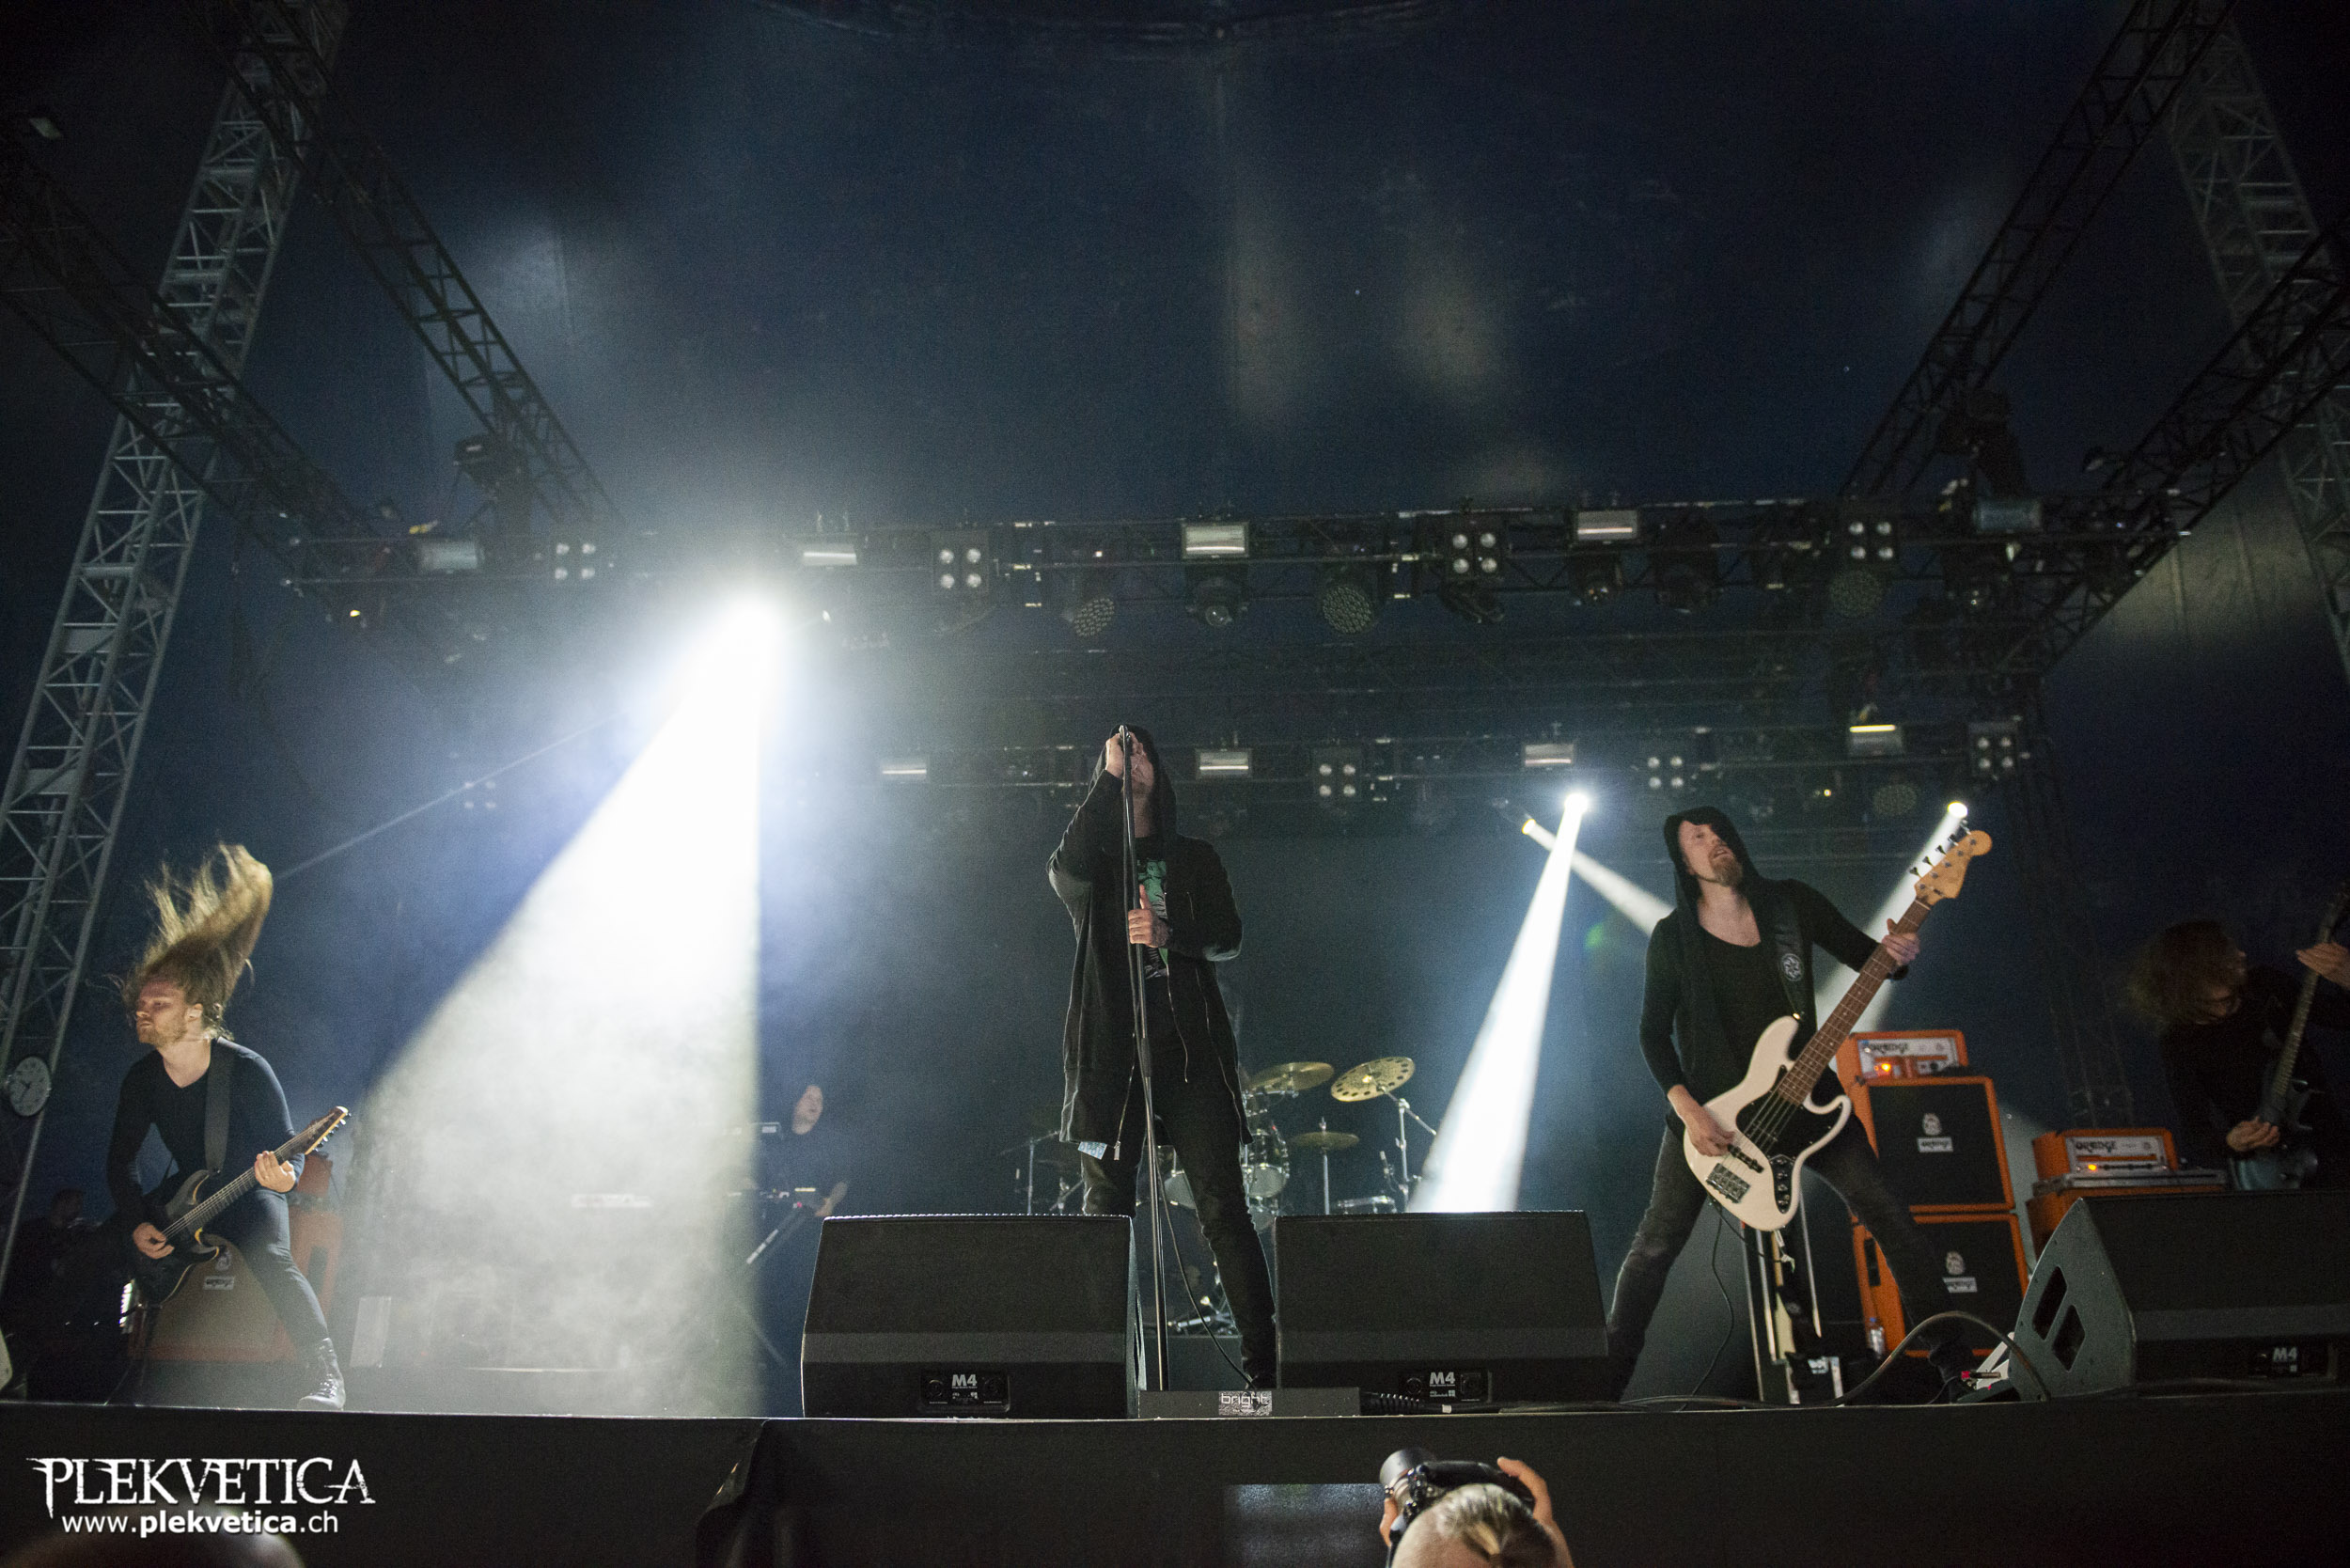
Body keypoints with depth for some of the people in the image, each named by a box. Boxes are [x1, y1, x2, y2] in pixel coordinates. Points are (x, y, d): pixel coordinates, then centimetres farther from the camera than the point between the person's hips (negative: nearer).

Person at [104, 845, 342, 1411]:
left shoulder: (245, 1070, -20)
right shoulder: (141, 1080, -5)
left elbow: (287, 1145, -18)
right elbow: (120, 1162, 4)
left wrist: (283, 1174, -41)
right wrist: (137, 1222, -9)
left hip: (251, 1191, -6)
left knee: (271, 1261, -31)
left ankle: (325, 1376, -30)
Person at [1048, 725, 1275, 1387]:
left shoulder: (1195, 859, 18)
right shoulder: (1092, 863, 15)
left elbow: (1227, 938, 4)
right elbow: (1066, 871, -11)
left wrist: (1168, 934, -16)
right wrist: (1109, 778, -7)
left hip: (1190, 1048, 0)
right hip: (1109, 1049, 0)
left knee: (1224, 1212, -6)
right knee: (1107, 1211, -1)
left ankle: (1261, 1365, -3)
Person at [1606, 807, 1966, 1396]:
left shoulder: (1793, 903, -1)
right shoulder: (1673, 937, -7)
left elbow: (1867, 955, 4)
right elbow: (1653, 1031, -5)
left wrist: (1899, 955, -20)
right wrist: (1686, 1109, -16)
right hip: (1707, 1105, -2)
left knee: (1884, 1210, -3)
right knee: (1657, 1242, -3)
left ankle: (1951, 1352, 14)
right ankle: (1612, 1371, 10)